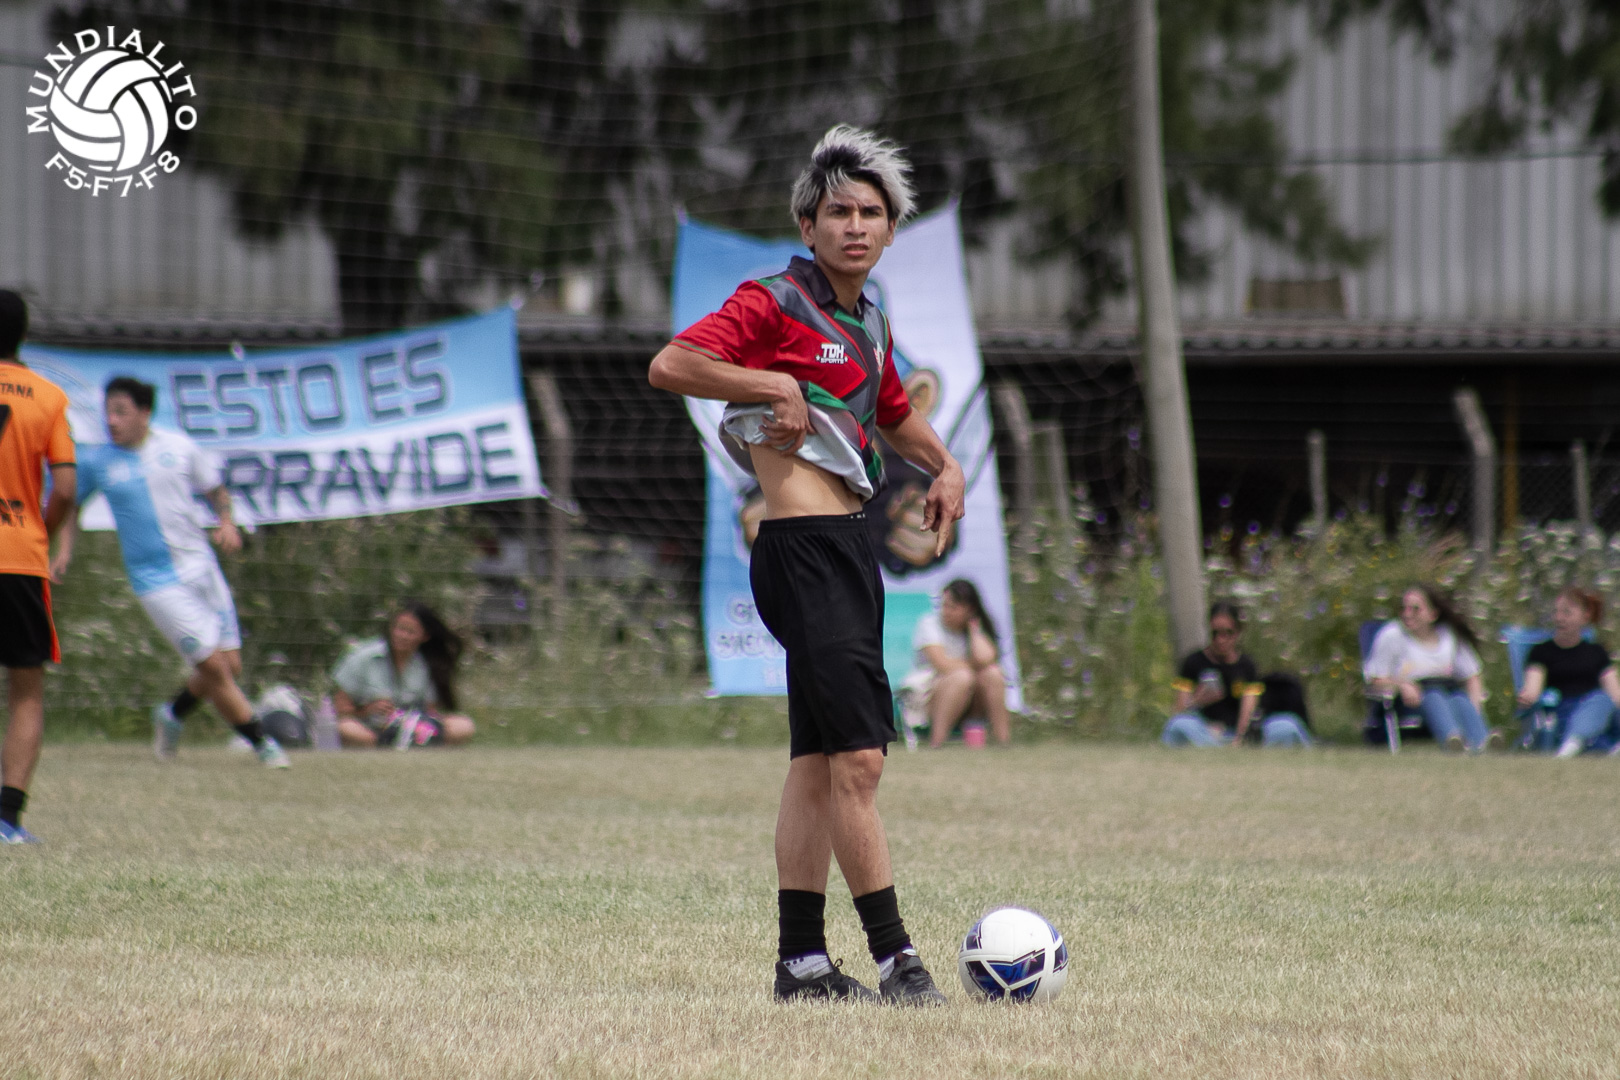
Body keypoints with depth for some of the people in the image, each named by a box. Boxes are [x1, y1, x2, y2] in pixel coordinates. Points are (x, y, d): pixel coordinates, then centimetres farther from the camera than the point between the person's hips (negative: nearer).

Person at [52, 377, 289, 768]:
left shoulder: (179, 447, 1)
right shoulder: (95, 461, -3)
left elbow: (216, 490, 13)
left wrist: (226, 521, -6)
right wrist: (66, 546, 0)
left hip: (201, 566, 3)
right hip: (155, 580, -3)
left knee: (230, 665, 4)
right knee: (213, 664, -10)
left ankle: (173, 715, 31)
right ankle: (261, 743, 5)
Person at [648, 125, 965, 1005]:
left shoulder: (868, 327, 18)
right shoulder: (776, 304, -7)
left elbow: (893, 414, 37)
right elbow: (669, 366, -18)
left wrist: (943, 466, 20)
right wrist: (778, 387, -17)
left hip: (848, 549, 9)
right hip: (803, 550, -9)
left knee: (818, 765, 10)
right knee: (858, 759, -13)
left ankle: (801, 961, 14)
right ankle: (893, 957, -13)